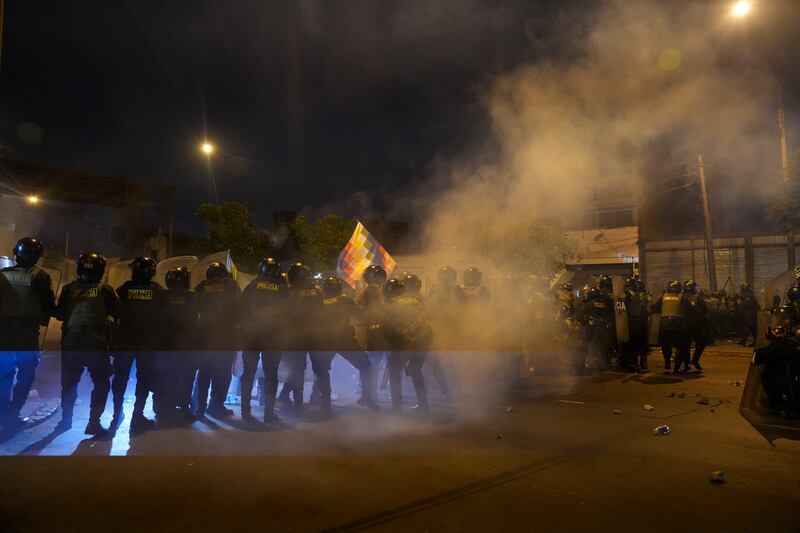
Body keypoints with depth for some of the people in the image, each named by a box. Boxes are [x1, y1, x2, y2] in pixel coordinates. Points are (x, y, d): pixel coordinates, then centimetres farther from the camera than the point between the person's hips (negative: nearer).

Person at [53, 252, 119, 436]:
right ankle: (94, 422, 0)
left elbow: (59, 314, 6)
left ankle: (66, 420, 25)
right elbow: (118, 313, -1)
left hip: (70, 343, 3)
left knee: (69, 382, 17)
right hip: (96, 344, -3)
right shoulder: (105, 290, -6)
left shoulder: (69, 289, 0)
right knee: (101, 383, 6)